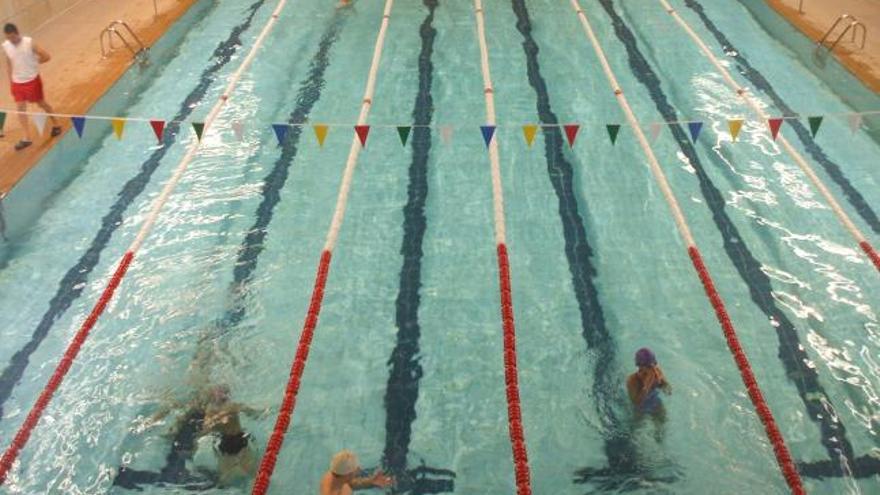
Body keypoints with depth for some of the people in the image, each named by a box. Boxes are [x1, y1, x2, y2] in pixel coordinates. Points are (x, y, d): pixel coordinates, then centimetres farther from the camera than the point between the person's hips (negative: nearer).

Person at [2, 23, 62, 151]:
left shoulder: (29, 43, -17)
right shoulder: (5, 46, -3)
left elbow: (46, 56, -14)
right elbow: (9, 64, 8)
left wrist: (33, 63, -6)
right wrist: (10, 81, 7)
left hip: (32, 80, -4)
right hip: (17, 82, 4)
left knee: (41, 103, 10)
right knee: (20, 108, 0)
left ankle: (56, 124, 35)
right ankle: (27, 138, 5)